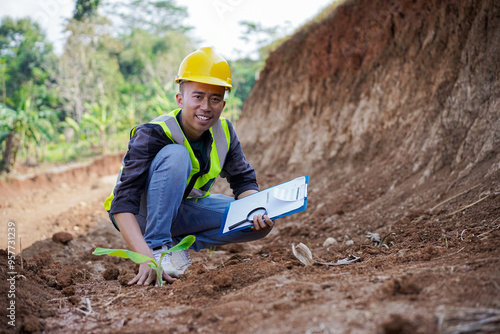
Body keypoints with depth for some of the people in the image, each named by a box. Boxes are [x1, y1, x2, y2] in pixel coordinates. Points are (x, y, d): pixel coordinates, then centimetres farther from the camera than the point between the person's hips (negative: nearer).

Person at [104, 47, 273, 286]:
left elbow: (244, 181, 0)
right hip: (144, 215, -5)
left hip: (185, 211, 6)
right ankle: (158, 247, -28)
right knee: (175, 154, -33)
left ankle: (179, 245, -5)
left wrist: (259, 212, -23)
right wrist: (147, 258, -48)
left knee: (262, 225, -11)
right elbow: (122, 206, -34)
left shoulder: (223, 132, -10)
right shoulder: (152, 135, -27)